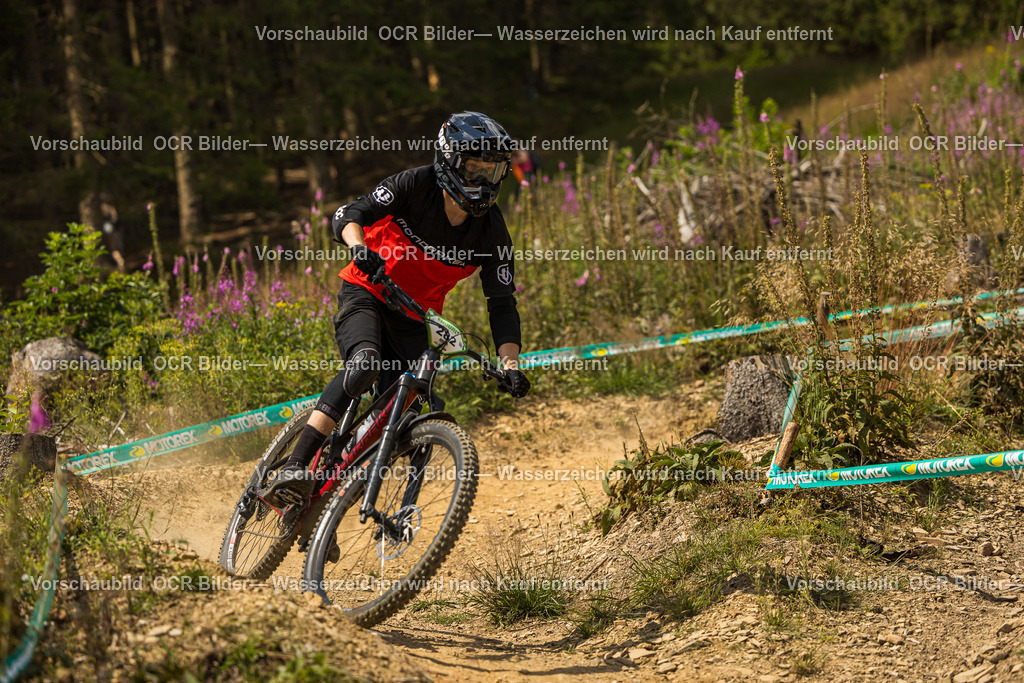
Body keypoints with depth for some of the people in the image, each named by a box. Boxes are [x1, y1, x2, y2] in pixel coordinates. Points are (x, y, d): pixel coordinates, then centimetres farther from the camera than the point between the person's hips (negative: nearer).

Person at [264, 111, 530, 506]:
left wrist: (511, 365, -20)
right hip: (366, 293, -4)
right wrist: (361, 248, -44)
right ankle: (294, 470, -37)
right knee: (365, 366, -35)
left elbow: (502, 305, -6)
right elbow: (348, 215, -21)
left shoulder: (491, 232, -8)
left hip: (413, 321, 4)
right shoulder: (417, 185, -16)